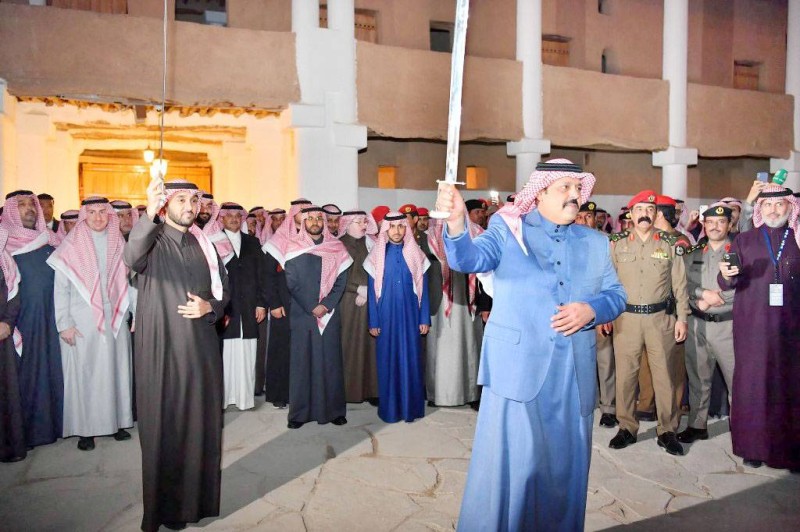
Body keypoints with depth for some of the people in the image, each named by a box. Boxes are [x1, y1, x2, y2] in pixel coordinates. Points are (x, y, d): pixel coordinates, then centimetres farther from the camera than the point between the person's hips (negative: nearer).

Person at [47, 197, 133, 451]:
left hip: (114, 319, 3)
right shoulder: (71, 246, -1)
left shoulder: (118, 244, 8)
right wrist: (64, 323, -7)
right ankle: (85, 428, 10)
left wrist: (130, 312, 2)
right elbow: (61, 288, -2)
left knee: (116, 369, 6)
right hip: (82, 322, -3)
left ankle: (117, 421, 17)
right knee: (83, 373, 0)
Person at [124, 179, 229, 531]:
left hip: (201, 348, 4)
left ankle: (197, 496, 28)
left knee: (200, 422, 12)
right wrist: (149, 214, -42)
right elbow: (132, 259, -28)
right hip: (162, 350, -4)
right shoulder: (152, 241, -4)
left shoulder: (204, 245, 10)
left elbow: (223, 289, 15)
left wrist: (209, 307, -7)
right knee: (164, 426, 4)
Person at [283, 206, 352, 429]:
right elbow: (292, 283, -2)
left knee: (331, 360, 4)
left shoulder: (336, 248, 6)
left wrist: (326, 305, -10)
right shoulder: (294, 248, 3)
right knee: (302, 361, 2)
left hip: (330, 314, 1)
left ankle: (333, 409, 13)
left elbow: (341, 281, 2)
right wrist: (311, 307, -9)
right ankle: (299, 412, 10)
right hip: (302, 315, -1)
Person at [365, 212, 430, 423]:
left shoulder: (415, 254, 4)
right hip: (386, 316, 0)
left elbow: (423, 287, 5)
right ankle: (389, 408, 16)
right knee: (388, 360, 5)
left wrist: (425, 318, 0)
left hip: (410, 315, 1)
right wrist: (373, 322, -2)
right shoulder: (377, 255, 2)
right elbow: (372, 290, 2)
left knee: (411, 359, 4)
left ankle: (411, 406, 16)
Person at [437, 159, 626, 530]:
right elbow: (469, 259, -16)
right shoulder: (507, 229, 1)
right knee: (511, 462, -5)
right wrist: (455, 223, -37)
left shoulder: (595, 243, 15)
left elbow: (616, 295, 13)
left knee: (567, 464, 15)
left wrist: (590, 309, -9)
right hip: (517, 368, -4)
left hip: (574, 374, 5)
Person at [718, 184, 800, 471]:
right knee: (752, 385, 1)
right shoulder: (744, 240, 9)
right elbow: (727, 283, 2)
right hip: (752, 328, 0)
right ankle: (753, 446, 11)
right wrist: (727, 275, -19)